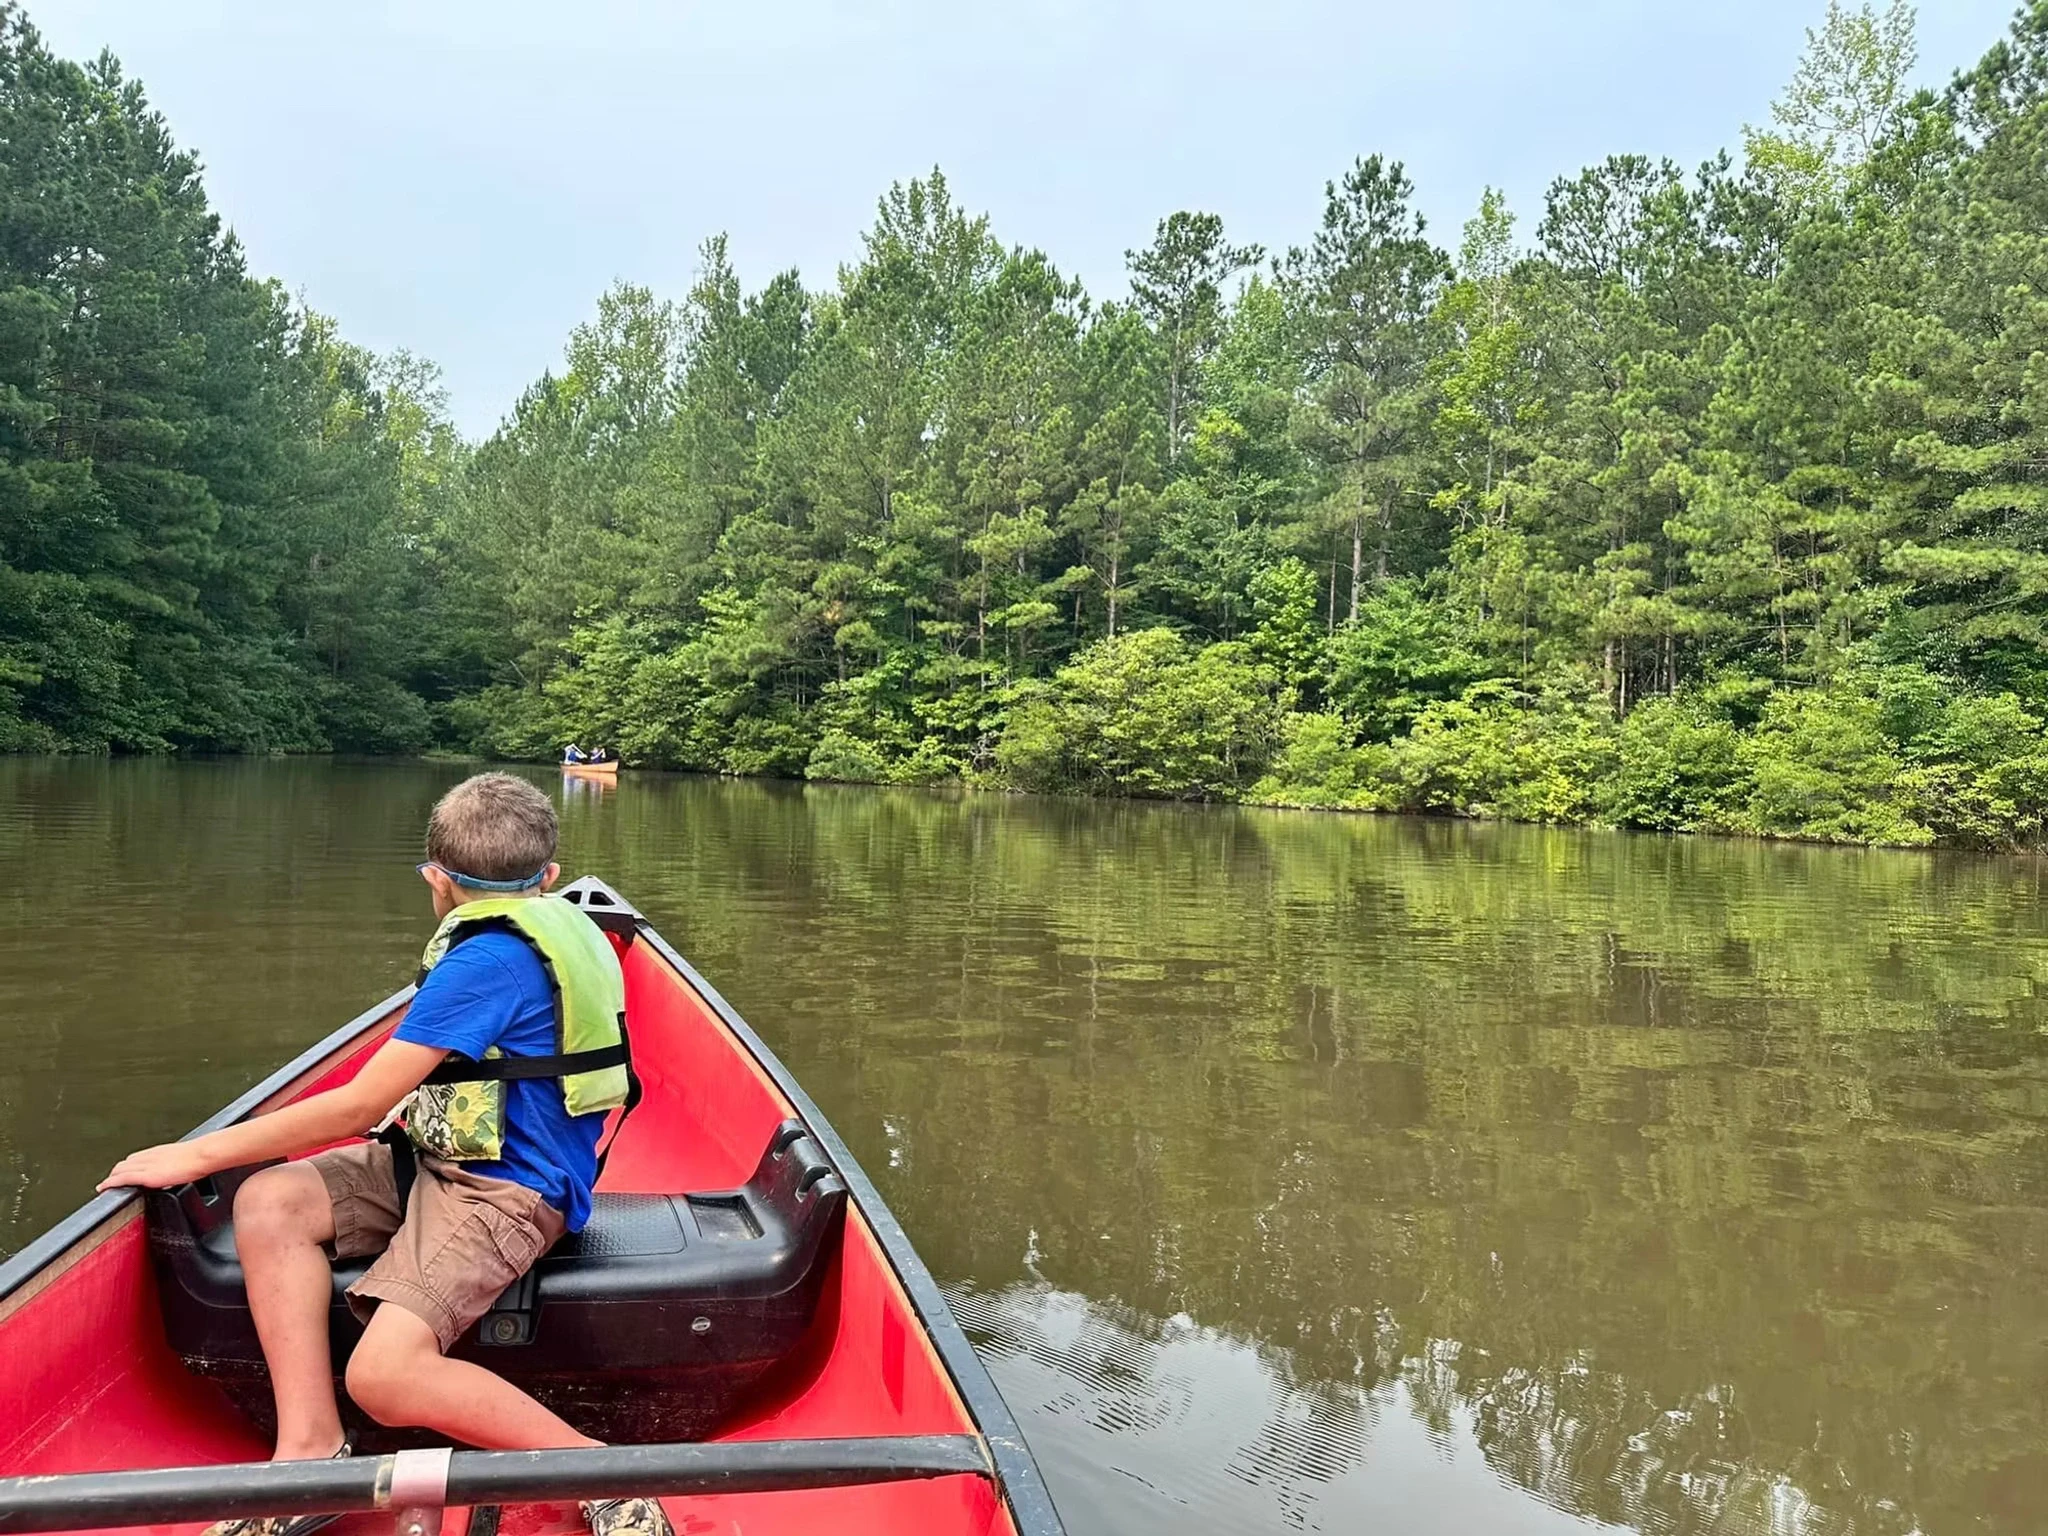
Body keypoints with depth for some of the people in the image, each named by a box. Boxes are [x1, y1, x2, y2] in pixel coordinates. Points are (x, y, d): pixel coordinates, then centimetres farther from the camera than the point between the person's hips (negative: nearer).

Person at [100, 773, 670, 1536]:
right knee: (269, 1203, -5)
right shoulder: (557, 929, 9)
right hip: (451, 1156, 10)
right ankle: (311, 1455, -11)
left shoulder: (489, 957, -19)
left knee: (384, 1375, -25)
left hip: (506, 1189, -10)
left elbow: (360, 1106, -18)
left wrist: (197, 1154, -9)